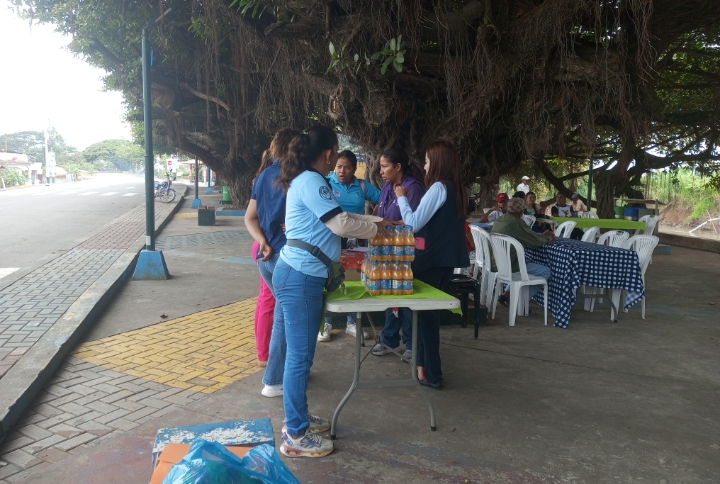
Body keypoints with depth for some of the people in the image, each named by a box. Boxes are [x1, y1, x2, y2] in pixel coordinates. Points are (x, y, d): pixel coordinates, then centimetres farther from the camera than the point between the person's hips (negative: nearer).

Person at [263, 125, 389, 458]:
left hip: (294, 273, 11)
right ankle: (296, 437, 5)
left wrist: (373, 220, 21)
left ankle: (297, 418, 27)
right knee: (300, 355, -5)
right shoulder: (311, 181, -13)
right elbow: (341, 224, -16)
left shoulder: (305, 180, 19)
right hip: (301, 277, -11)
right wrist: (374, 228, 0)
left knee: (294, 350, 15)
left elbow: (336, 217, 26)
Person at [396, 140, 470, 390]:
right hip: (445, 258, 8)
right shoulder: (455, 189, 10)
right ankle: (426, 365, 28)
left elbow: (413, 223, -16)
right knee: (429, 311, 17)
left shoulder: (438, 188, -16)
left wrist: (401, 198, -5)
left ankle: (431, 374, 10)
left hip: (431, 259, -8)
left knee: (425, 312, 2)